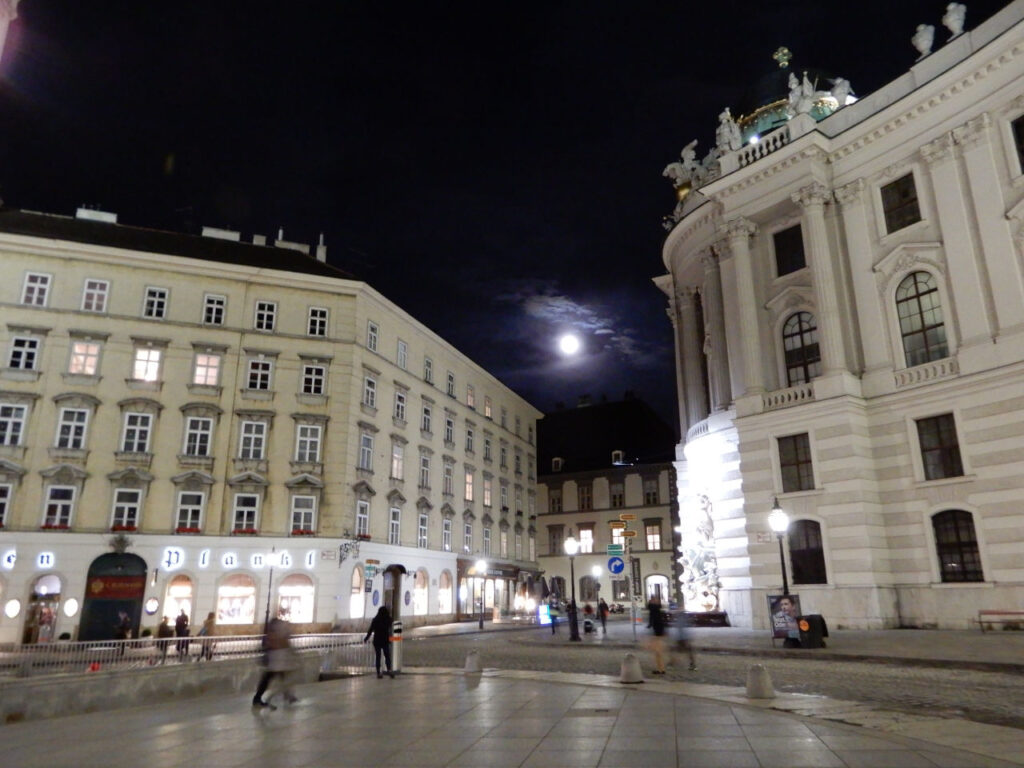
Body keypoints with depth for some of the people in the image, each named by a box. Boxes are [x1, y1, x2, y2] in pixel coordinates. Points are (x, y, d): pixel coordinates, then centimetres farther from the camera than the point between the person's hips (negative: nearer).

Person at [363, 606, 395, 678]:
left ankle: (378, 673, 3)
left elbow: (370, 630, -4)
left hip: (377, 641, 0)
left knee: (377, 657, 8)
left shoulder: (375, 620, -7)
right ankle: (389, 669, -14)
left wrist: (366, 639, 5)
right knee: (387, 656, 7)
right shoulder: (388, 619, -6)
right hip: (385, 641, 0)